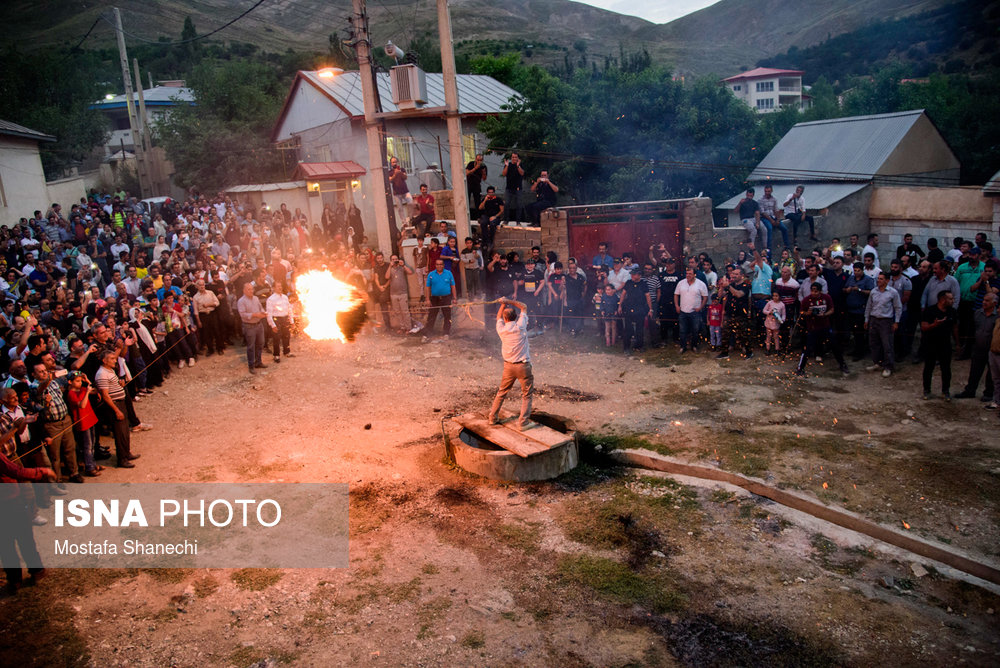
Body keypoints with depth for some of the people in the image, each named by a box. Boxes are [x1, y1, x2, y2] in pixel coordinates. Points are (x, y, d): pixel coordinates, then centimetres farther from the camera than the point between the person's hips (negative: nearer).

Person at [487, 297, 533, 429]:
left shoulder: (501, 329, -2)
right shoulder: (520, 326, -9)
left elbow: (499, 317, 22)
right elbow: (524, 306, 7)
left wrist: (503, 304, 25)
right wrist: (509, 301, 9)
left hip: (508, 366, 3)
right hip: (523, 366, -3)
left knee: (501, 392, 19)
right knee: (526, 395, 7)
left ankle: (492, 417, 27)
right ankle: (522, 422, 0)